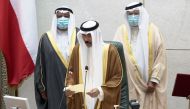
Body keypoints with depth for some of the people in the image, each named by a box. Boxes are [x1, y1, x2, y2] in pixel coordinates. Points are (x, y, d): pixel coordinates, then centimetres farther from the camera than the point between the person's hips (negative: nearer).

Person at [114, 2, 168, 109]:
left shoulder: (153, 30, -2)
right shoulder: (122, 31, 1)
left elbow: (161, 58, -3)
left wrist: (154, 80, -8)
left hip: (148, 83, 0)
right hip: (128, 83, 0)